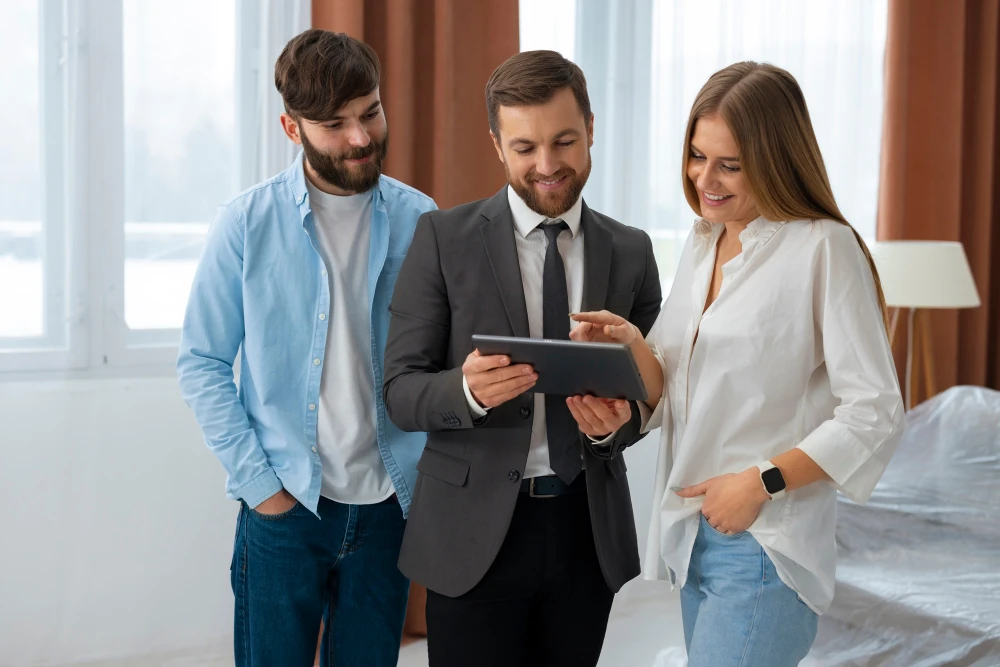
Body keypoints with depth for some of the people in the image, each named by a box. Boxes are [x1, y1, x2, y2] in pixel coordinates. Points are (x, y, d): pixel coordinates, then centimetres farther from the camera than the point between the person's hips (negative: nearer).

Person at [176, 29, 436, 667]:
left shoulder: (419, 220, 0)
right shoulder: (247, 224, -5)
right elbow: (202, 363, -2)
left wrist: (431, 475, -2)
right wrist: (259, 481, -8)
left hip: (388, 503, 2)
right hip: (283, 507, -2)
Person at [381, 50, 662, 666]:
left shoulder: (631, 252, 4)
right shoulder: (445, 238, -4)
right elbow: (400, 391, -6)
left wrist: (616, 423, -15)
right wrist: (468, 390, -27)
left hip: (589, 530, 3)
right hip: (474, 533, -3)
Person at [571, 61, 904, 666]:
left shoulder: (822, 248, -12)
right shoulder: (702, 243, 11)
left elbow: (875, 413, -14)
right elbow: (666, 397, 11)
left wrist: (762, 481, -17)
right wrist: (632, 346, -9)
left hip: (765, 548, -7)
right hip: (693, 536, 7)